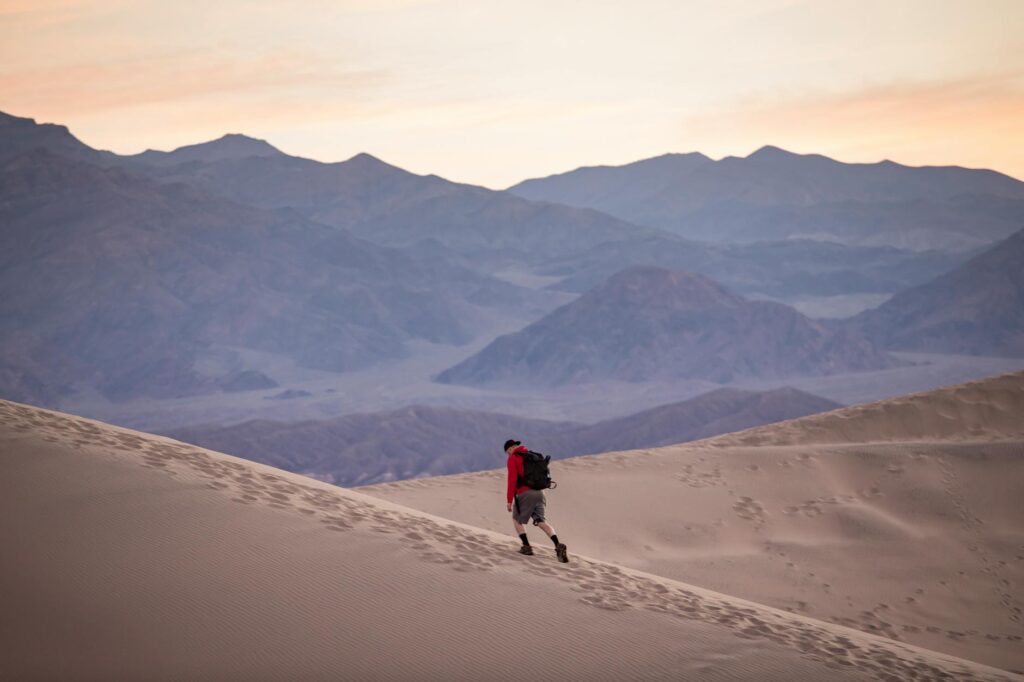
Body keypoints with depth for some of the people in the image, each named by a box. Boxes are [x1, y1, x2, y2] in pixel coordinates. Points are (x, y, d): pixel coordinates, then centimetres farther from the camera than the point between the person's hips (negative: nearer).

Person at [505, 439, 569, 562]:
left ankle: (527, 547, 3)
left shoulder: (513, 459, -1)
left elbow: (512, 479, -10)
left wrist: (509, 500, -10)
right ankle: (558, 546, -22)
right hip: (539, 492, 6)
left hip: (524, 494, -6)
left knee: (516, 519, 15)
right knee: (541, 521, 0)